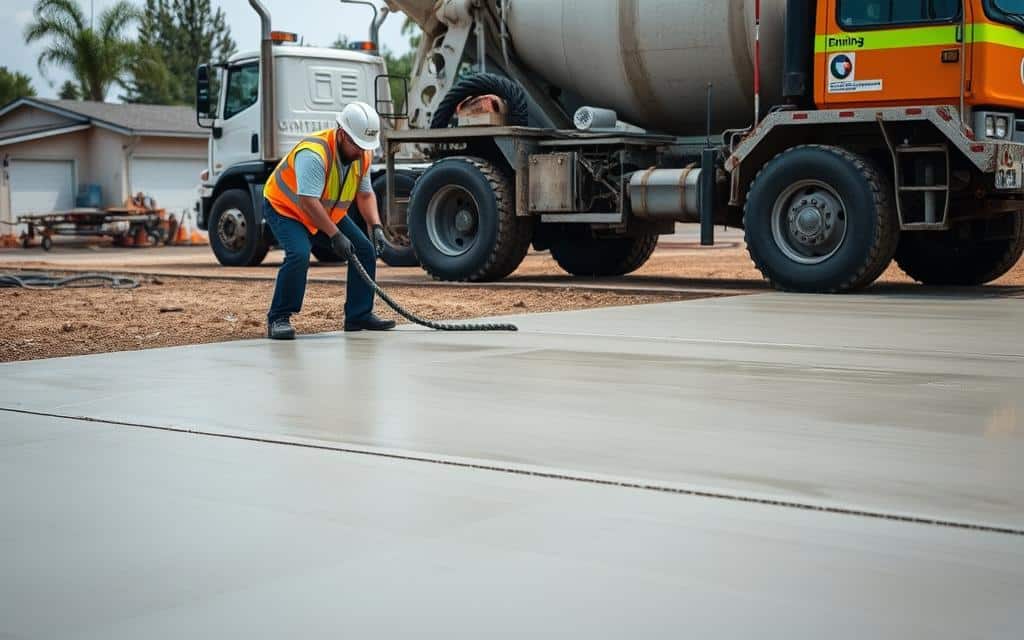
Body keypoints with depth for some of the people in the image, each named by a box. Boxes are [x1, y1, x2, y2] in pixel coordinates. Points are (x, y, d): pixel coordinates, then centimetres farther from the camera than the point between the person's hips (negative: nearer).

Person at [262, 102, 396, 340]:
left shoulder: (362, 155, -10)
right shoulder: (314, 153, -35)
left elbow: (365, 194, 1)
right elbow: (308, 201, -39)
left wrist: (376, 226, -14)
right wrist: (335, 235, -40)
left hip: (329, 211, 8)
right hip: (285, 208, -8)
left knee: (365, 251, 1)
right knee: (299, 255, -31)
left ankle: (359, 315, 10)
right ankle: (278, 319, -18)